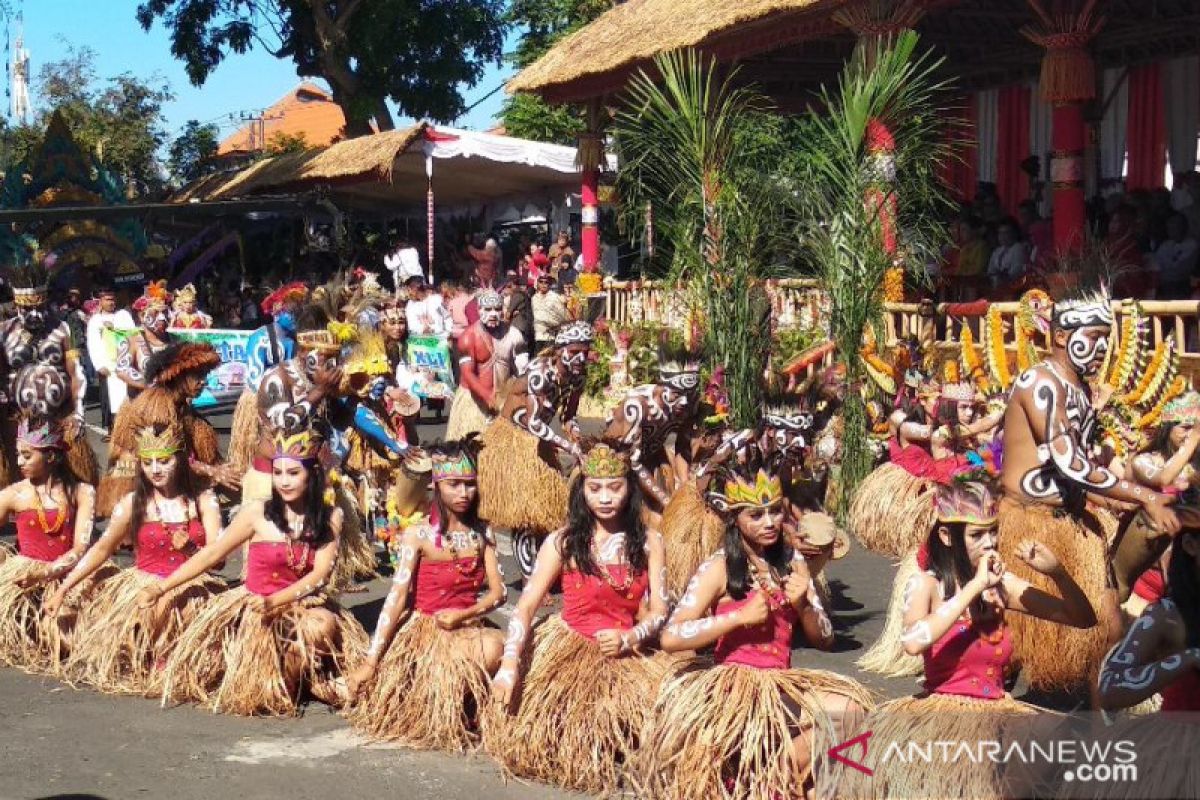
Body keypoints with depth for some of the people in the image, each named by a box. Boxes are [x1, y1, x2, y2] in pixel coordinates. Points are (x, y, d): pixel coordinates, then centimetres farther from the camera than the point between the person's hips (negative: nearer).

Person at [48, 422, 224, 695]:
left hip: (191, 589, 0)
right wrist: (62, 590, 4)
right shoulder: (133, 504, 3)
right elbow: (101, 550, 9)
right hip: (142, 589, 0)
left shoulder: (203, 500, 3)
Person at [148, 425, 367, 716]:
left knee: (324, 625, -30)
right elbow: (212, 553, 1)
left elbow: (321, 573, -8)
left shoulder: (330, 517, -1)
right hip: (254, 604, -1)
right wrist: (161, 587, -3)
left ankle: (288, 680, -3)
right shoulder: (257, 513, -5)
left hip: (301, 603, 1)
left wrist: (277, 601, -23)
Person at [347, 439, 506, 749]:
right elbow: (397, 596, -12)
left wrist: (464, 615, -17)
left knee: (495, 645, -31)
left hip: (468, 627, 4)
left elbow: (498, 592, 3)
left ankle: (460, 705, -5)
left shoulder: (482, 534, 6)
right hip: (425, 627, -4)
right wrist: (370, 660, -16)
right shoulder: (419, 535, -7)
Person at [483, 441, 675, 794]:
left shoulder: (648, 542, 3)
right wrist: (509, 665, -22)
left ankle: (611, 760, 11)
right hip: (569, 648, -2)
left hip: (628, 654, 2)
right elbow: (526, 606, -8)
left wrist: (628, 638, -19)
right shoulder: (562, 542, -4)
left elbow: (659, 611, 3)